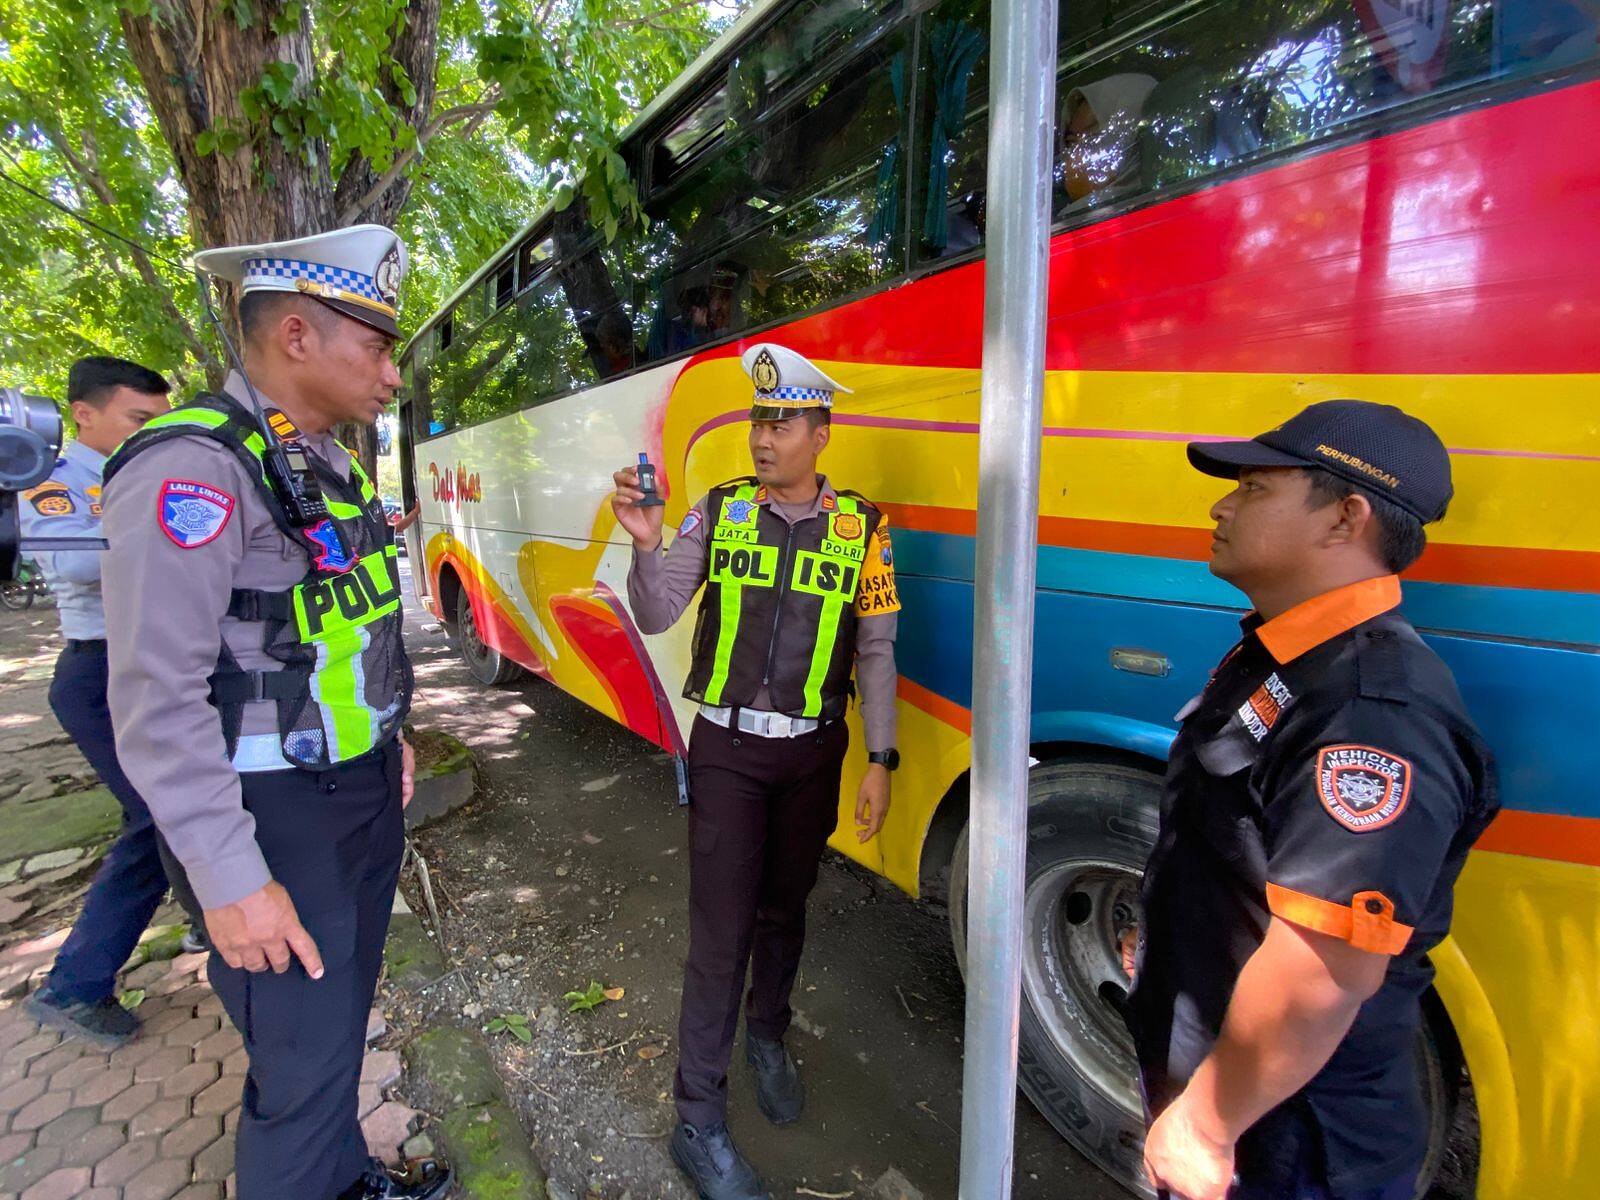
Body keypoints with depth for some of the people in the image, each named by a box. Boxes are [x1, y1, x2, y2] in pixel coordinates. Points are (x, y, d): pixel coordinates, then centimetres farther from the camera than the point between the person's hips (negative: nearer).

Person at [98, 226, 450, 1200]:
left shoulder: (330, 464, 8)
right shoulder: (194, 466, -20)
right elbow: (158, 700, -23)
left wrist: (391, 736, 18)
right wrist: (233, 881, -21)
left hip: (365, 788, 9)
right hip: (279, 812, -9)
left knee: (345, 1010, 24)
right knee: (304, 1058, 6)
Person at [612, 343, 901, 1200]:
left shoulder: (860, 528, -4)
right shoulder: (718, 511, -3)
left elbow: (875, 652, -1)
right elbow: (655, 618, -4)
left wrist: (880, 762, -3)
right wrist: (646, 544, -22)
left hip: (812, 752, 1)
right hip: (727, 748, -1)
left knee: (784, 908, 20)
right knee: (721, 928, 2)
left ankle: (767, 1038, 47)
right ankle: (698, 1123, 20)